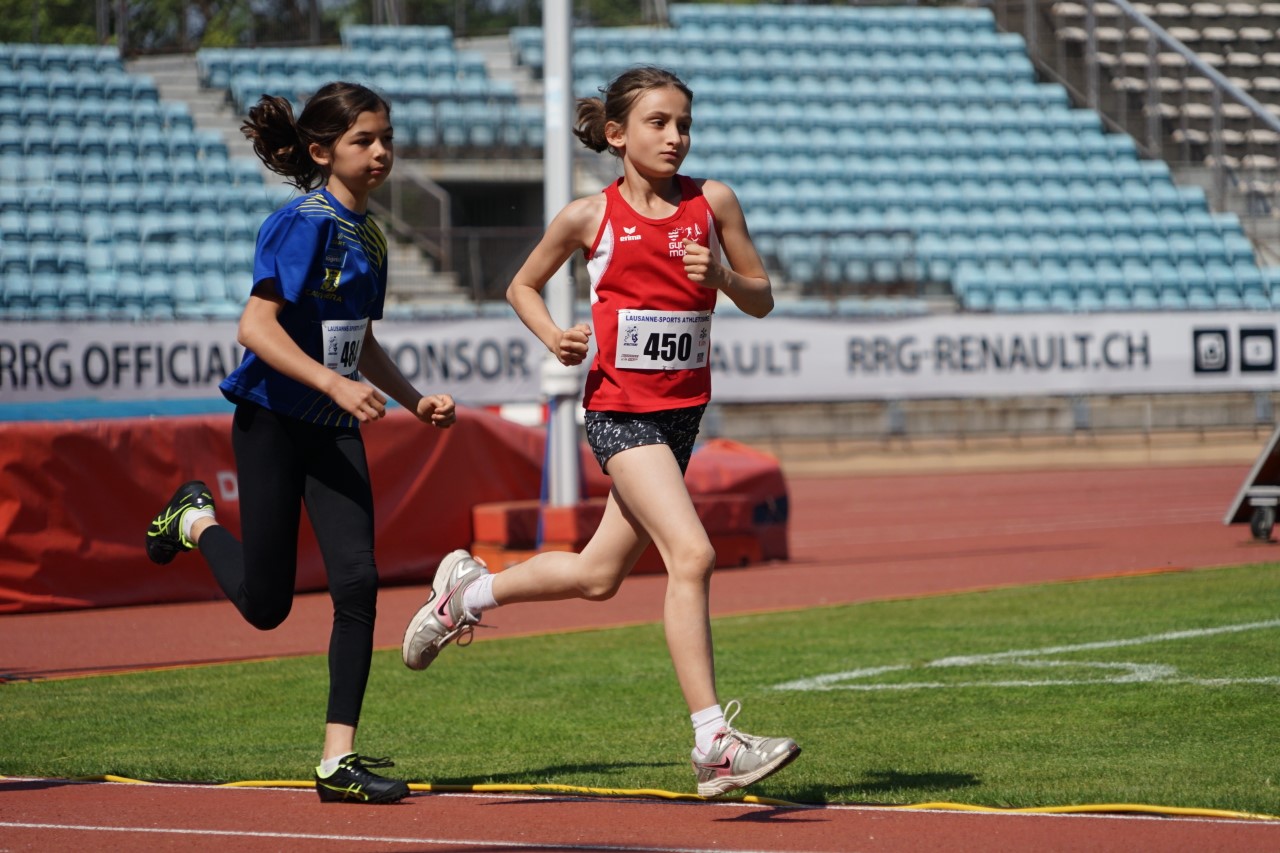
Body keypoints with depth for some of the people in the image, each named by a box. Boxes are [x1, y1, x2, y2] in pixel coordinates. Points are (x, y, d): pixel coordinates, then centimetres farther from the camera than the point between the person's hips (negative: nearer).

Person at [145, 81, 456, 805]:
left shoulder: (367, 233, 10)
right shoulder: (307, 222, -15)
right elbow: (257, 326, -24)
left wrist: (415, 400, 12)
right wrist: (336, 384, -32)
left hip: (335, 429, 7)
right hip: (274, 420, -7)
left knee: (357, 582, -9)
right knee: (266, 603, 3)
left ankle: (339, 760, -6)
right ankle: (196, 520, 35)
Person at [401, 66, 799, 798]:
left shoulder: (712, 202, 4)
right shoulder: (590, 216, -2)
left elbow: (762, 300, 9)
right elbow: (523, 285, 14)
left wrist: (721, 276, -12)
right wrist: (554, 336, -6)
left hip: (682, 409, 5)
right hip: (620, 408, -5)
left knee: (599, 577, 14)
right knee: (692, 553, -21)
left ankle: (468, 589, 40)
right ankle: (714, 743, -23)